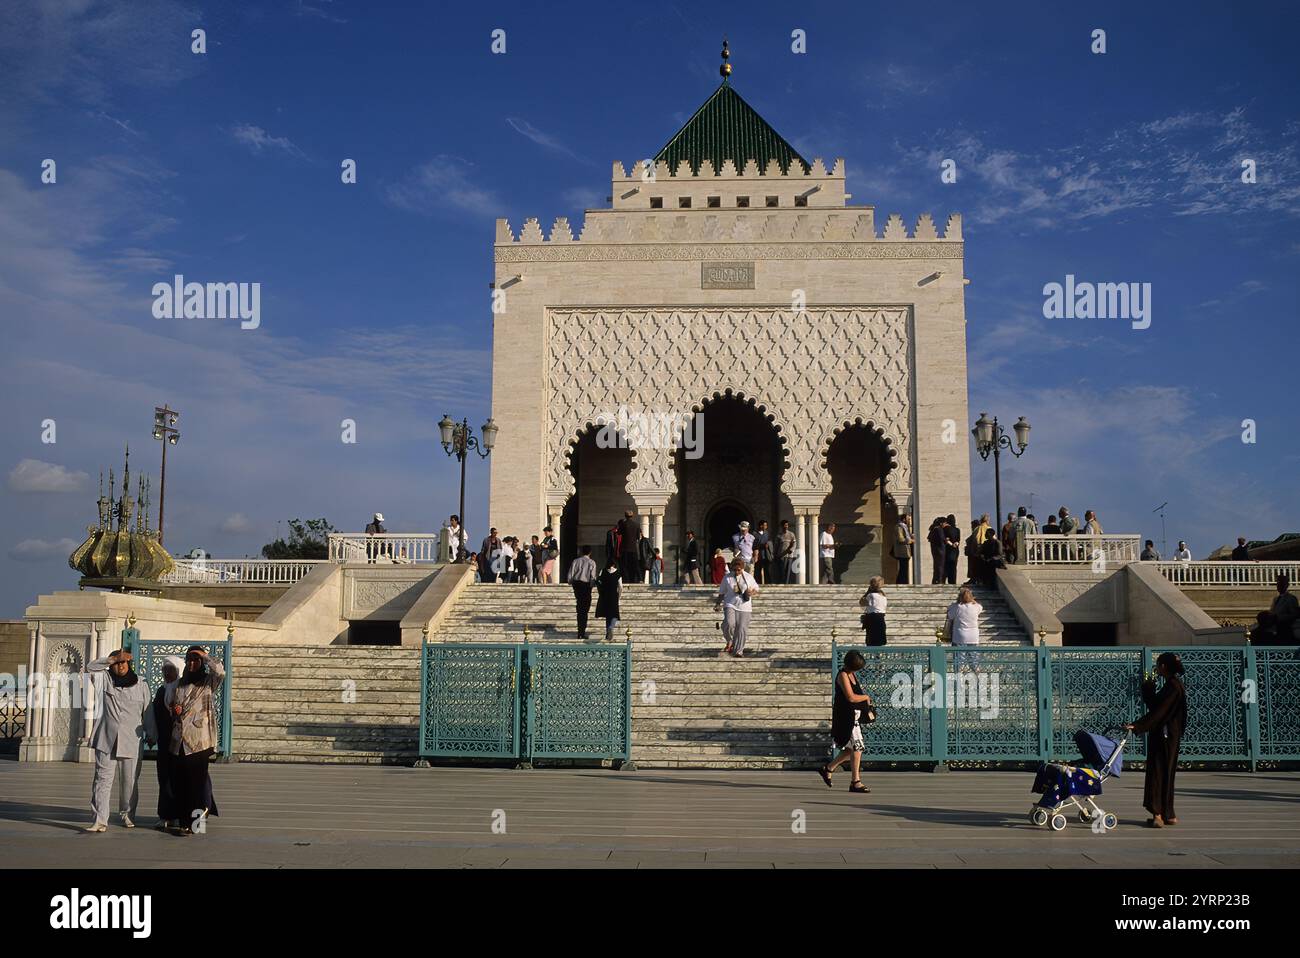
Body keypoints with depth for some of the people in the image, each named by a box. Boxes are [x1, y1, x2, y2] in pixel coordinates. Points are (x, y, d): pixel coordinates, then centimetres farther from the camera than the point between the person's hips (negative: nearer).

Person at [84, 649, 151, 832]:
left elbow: (147, 712, 14)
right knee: (102, 779, -6)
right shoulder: (105, 681, 7)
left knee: (129, 781, 7)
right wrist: (113, 658, -14)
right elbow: (91, 667, -8)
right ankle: (100, 820, -7)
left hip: (131, 741, 1)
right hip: (106, 740, -1)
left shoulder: (141, 685, 9)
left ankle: (128, 815, 24)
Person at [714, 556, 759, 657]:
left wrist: (752, 593, -6)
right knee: (729, 624, -24)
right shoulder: (727, 578, 5)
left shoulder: (749, 577, 6)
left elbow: (756, 589, 16)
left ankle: (738, 651, 7)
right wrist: (718, 604, 2)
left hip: (744, 607, 1)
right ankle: (729, 641, 4)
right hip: (730, 605, -1)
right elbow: (721, 593, 13)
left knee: (742, 629, -5)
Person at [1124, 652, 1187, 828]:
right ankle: (1168, 815, 18)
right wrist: (1148, 687, 13)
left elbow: (1158, 712, -23)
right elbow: (1154, 705, 20)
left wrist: (1137, 726, -26)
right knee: (1164, 774, 12)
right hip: (1163, 736, 10)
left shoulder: (1173, 686, -16)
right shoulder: (1171, 685, 14)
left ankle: (1158, 815, -7)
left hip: (1165, 738, -10)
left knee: (1159, 772, -8)